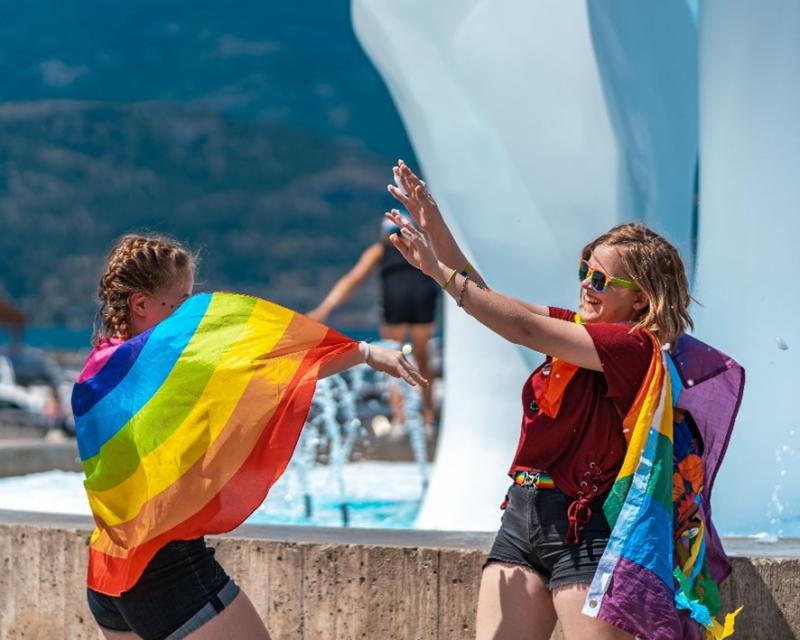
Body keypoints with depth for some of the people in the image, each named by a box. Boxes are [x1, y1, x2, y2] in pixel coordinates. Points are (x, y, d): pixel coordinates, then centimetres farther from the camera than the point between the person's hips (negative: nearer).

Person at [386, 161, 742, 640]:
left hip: (584, 533, -8)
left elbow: (525, 329, -18)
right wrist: (435, 228, 0)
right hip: (523, 519, 8)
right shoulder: (578, 332, 14)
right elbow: (479, 294, 13)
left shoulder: (636, 348, -12)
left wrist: (440, 272, -15)